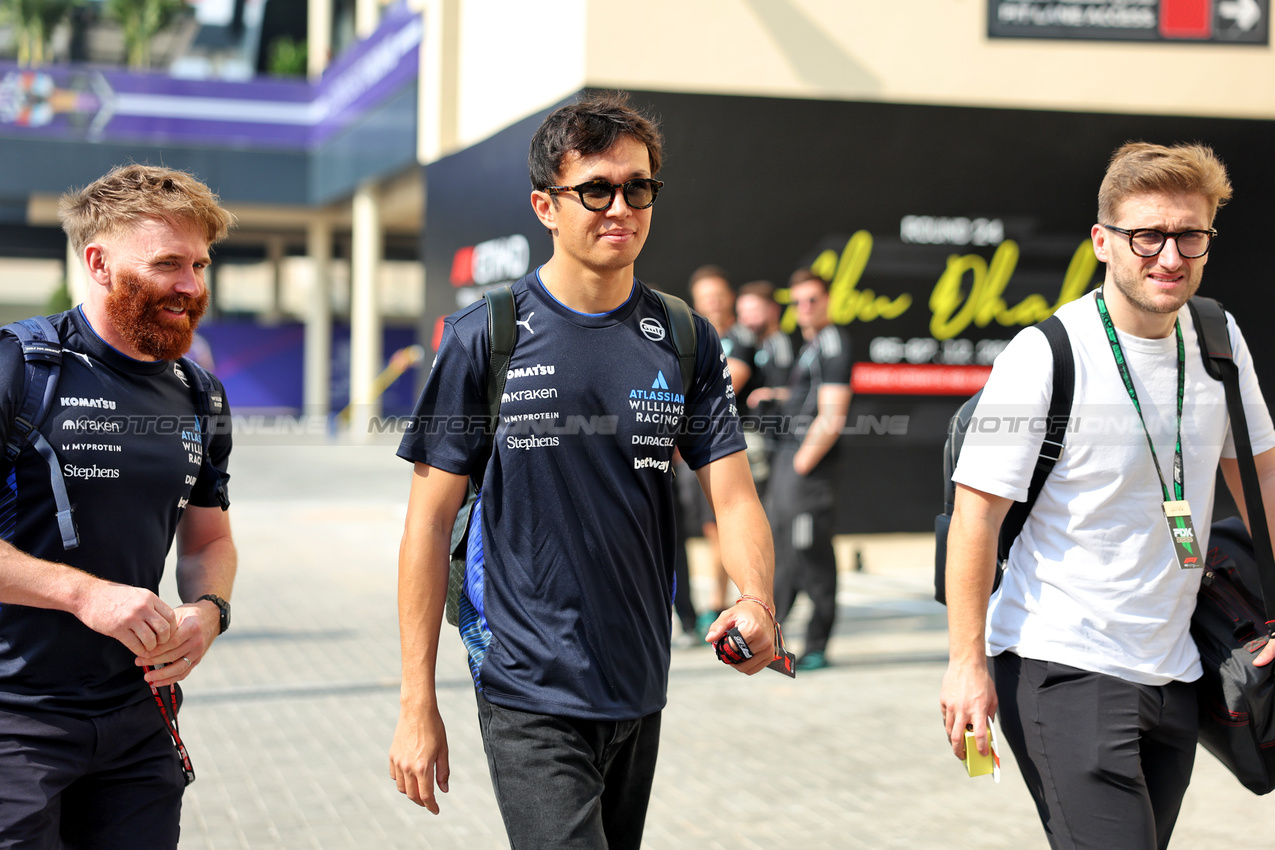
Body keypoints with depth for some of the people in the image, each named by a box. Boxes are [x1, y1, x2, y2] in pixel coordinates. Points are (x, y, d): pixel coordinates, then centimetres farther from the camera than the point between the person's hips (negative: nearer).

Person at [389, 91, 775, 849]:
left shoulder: (686, 341, 4)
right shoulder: (485, 338, -6)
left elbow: (735, 496, -1)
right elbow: (430, 520, -4)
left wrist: (756, 601, -23)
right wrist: (418, 706, -7)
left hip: (641, 695, 4)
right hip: (531, 696, -4)